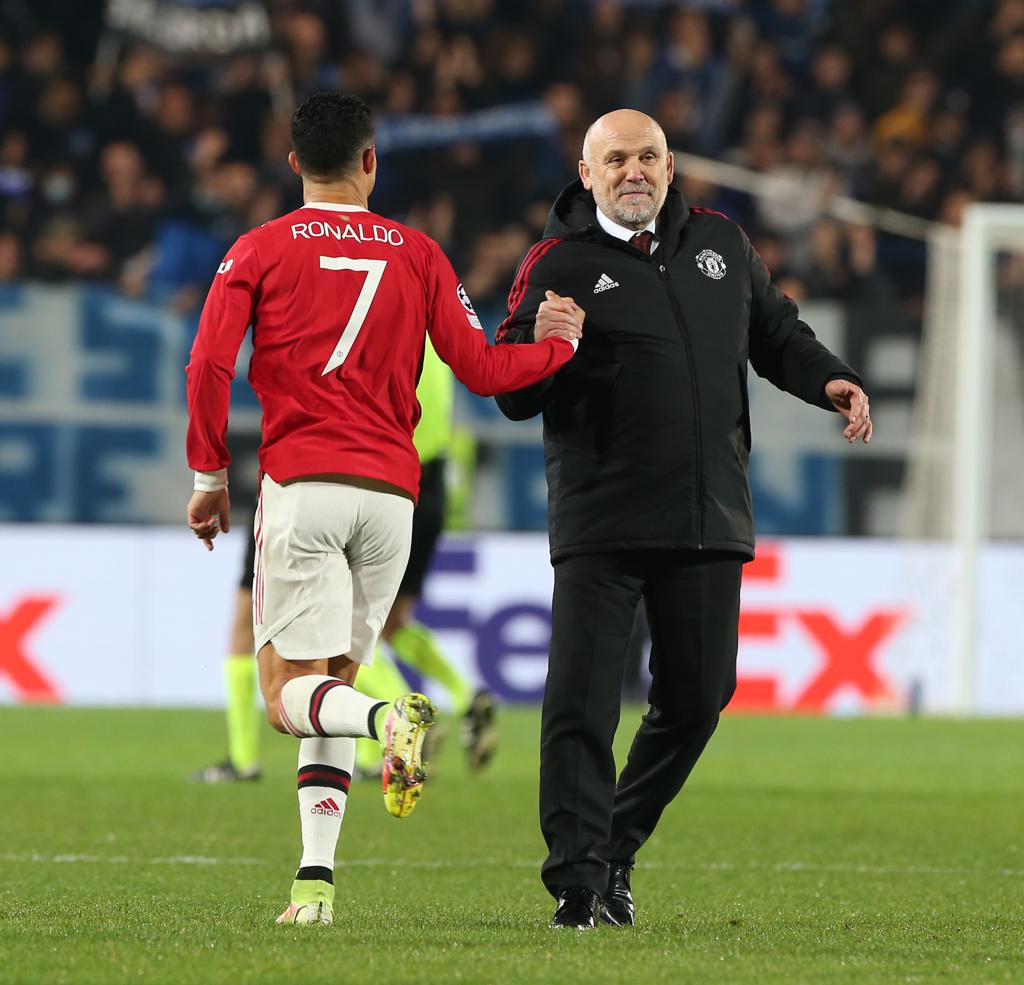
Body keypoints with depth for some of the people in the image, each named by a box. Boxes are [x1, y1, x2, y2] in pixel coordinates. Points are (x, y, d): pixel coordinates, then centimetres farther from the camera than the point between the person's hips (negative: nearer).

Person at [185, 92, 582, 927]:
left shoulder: (261, 250, 5)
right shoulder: (417, 253, 10)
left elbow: (210, 366, -4)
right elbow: (481, 369, 7)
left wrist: (210, 476, 5)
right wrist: (565, 341, 24)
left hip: (302, 483, -3)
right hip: (392, 491, 3)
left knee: (289, 691, -4)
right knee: (332, 683, 11)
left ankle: (390, 718, -36)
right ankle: (317, 879, 0)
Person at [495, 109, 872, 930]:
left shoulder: (719, 243, 11)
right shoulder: (559, 265, -3)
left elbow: (774, 331, 25)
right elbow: (511, 396, -6)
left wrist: (828, 381, 8)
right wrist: (541, 347, -26)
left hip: (710, 520, 5)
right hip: (601, 524, -4)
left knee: (696, 699, 9)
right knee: (581, 704, -10)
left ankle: (617, 852, 26)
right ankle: (579, 886, -5)